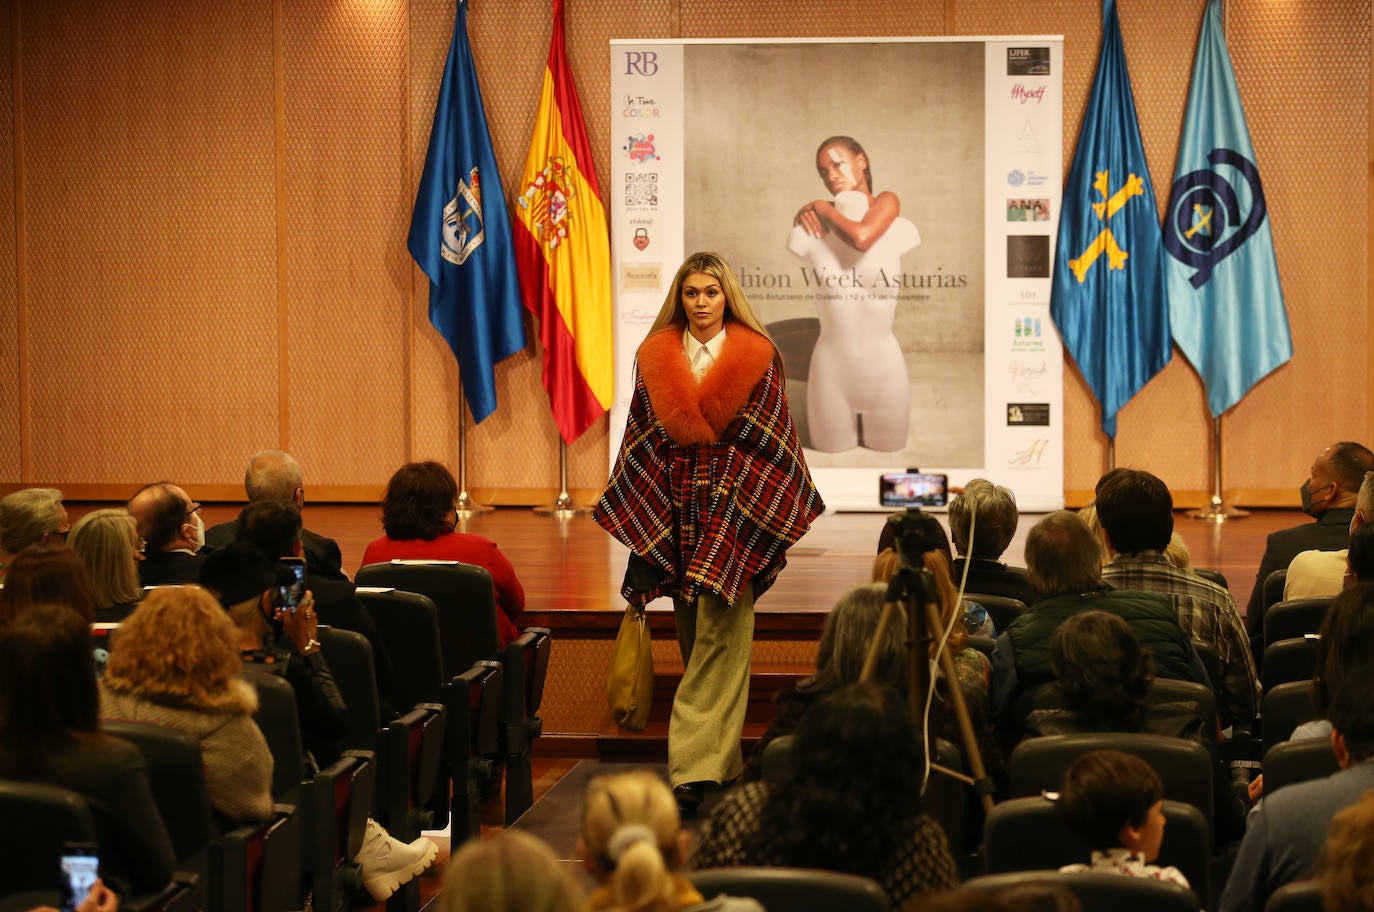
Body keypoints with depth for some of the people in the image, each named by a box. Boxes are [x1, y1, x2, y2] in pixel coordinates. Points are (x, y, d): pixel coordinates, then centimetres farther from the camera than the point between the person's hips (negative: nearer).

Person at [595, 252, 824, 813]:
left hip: (735, 511, -4)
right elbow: (643, 445, 10)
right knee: (695, 636, 9)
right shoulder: (655, 358, 8)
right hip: (675, 510, 4)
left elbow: (773, 441, 1)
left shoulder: (757, 358, 0)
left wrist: (774, 516, -3)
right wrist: (643, 519, 6)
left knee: (719, 635, -9)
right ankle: (720, 760, 18)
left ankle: (697, 765, -13)